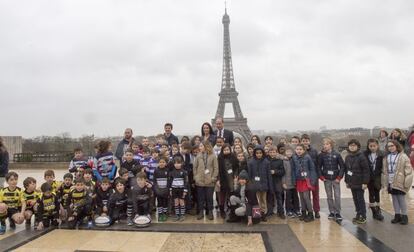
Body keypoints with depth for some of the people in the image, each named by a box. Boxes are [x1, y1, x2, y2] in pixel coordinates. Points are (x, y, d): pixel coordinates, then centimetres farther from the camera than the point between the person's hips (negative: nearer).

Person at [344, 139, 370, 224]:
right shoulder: (347, 157, 8)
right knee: (355, 199, 13)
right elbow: (346, 169, 14)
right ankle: (358, 214, 23)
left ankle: (363, 216, 12)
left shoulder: (361, 157, -13)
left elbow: (366, 170, -15)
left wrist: (365, 182, -17)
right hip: (352, 183, 6)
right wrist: (347, 181, 14)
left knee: (360, 199, 1)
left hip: (359, 183, -6)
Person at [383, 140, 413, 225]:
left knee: (401, 198, 1)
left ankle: (404, 216, 14)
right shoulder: (387, 157, 9)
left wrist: (407, 181, -16)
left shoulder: (403, 156, -9)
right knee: (394, 198, 13)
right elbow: (384, 170, 14)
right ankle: (397, 215, 23)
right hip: (390, 181, 6)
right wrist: (386, 180, 10)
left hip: (399, 181, -5)